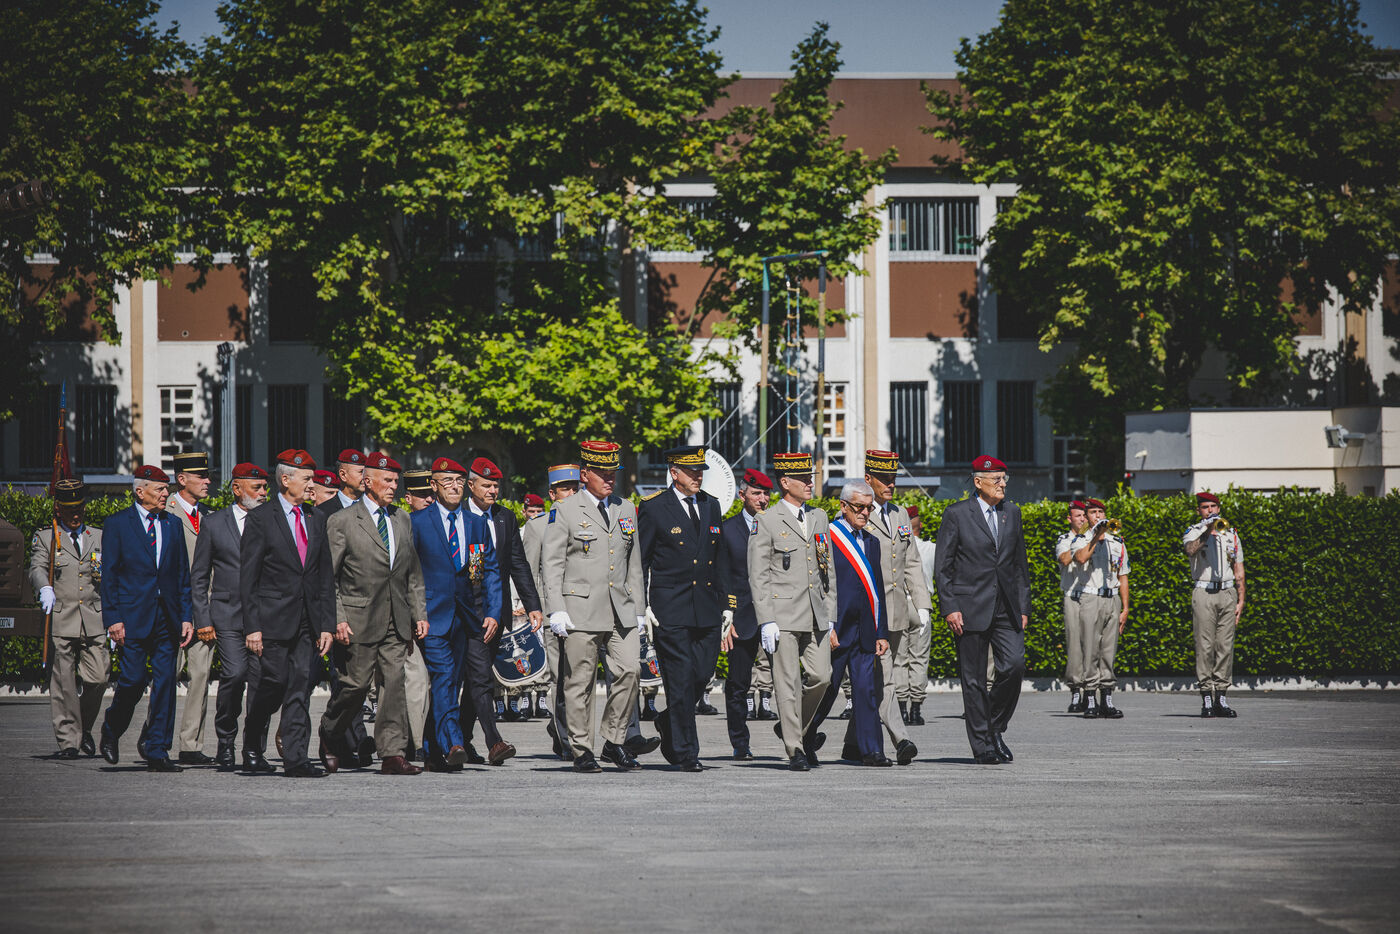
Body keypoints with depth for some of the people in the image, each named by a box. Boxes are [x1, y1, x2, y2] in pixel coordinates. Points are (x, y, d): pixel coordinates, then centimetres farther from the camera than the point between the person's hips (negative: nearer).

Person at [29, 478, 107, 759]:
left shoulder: (99, 538, 17)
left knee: (97, 678, -5)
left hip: (95, 620, 2)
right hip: (61, 620, -2)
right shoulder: (45, 538, 8)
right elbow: (37, 567, -9)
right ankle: (68, 741, 1)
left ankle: (85, 728, 20)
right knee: (64, 682, -5)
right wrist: (45, 588, -29)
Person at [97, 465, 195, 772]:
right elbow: (108, 576, -2)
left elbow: (183, 573, 14)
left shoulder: (172, 524, 12)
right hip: (133, 616, -4)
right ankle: (110, 732, 19)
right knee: (134, 679, -8)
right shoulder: (117, 525, 0)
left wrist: (186, 616, 6)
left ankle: (157, 752, 4)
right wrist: (113, 619, -9)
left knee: (165, 683, 0)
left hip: (167, 616, 4)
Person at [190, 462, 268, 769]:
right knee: (234, 674, -16)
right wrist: (202, 617, 1)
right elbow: (199, 576, 9)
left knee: (260, 679, -3)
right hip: (228, 615, -2)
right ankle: (226, 741, 1)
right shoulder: (213, 524, 7)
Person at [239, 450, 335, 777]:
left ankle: (296, 759, -3)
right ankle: (252, 747, 17)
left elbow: (325, 576, 15)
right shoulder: (260, 518, -3)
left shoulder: (316, 520, 14)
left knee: (300, 686, -2)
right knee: (274, 681, -5)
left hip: (307, 621, 4)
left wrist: (326, 624, 7)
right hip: (274, 619, -4)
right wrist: (252, 627, -11)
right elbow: (247, 577, -5)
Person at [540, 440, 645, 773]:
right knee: (580, 681, -1)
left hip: (621, 610, 4)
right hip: (581, 609, -4)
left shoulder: (626, 510, 15)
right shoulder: (565, 511, 1)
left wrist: (639, 609, 16)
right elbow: (551, 563, -2)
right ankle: (582, 751, 8)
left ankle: (614, 742, 6)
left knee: (629, 670, -8)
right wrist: (556, 610, -11)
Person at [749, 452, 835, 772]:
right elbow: (758, 576, -6)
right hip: (784, 614, -5)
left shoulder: (819, 518, 14)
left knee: (821, 676, 0)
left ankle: (798, 729, 24)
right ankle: (795, 750, 2)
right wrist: (766, 621, -12)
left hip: (816, 615, 5)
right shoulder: (767, 522, -3)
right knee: (788, 682, -4)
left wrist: (830, 611, 14)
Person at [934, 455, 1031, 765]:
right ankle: (982, 746, 5)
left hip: (1006, 608, 4)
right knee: (974, 680, -2)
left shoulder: (1012, 513, 13)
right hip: (971, 608, -4)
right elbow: (943, 567, -2)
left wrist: (1024, 608, 12)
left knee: (1015, 666, -11)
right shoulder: (957, 514, -1)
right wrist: (949, 608, -10)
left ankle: (995, 727, 10)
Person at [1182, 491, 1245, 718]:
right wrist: (1208, 531, -24)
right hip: (1204, 594, -3)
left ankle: (1221, 696, 4)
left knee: (1226, 646, 1)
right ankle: (1206, 697, -6)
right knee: (1205, 646, -7)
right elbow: (1191, 550, -17)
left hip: (1227, 592, 3)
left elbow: (1239, 570, 16)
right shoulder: (1193, 532, 7)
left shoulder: (1231, 534, 16)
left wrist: (1241, 600, 8)